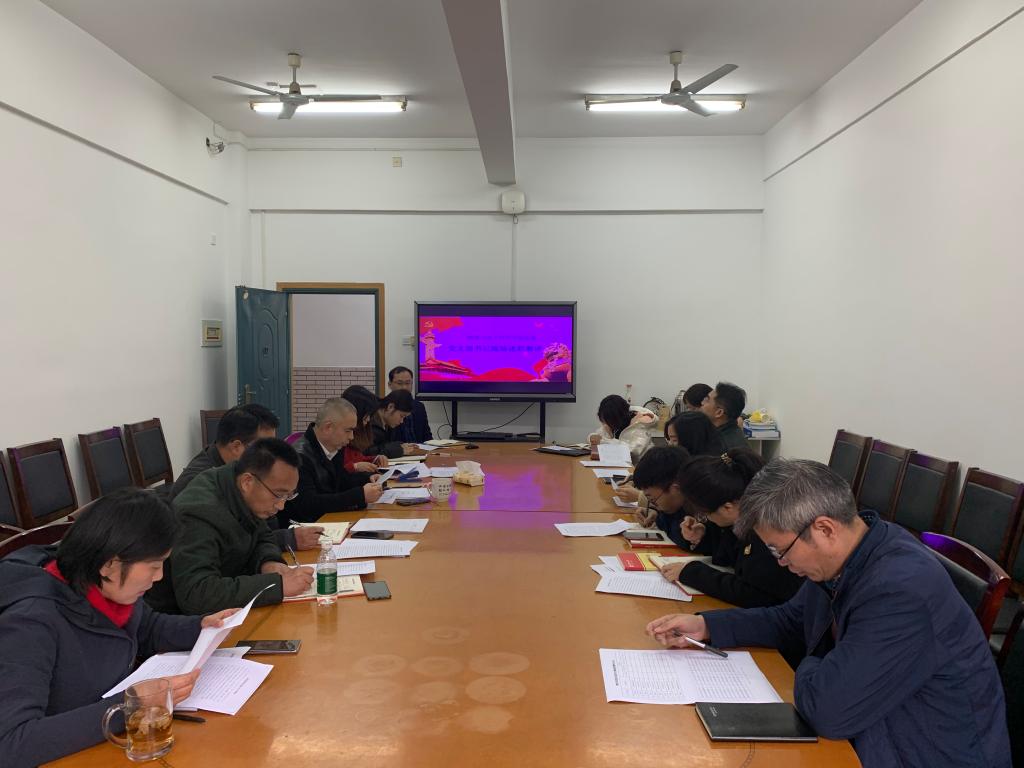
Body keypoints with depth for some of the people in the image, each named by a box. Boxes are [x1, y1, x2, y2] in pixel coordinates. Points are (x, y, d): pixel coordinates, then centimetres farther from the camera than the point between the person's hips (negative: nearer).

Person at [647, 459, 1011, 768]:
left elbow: (827, 711, -31)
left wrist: (809, 669, -9)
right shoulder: (844, 553, -4)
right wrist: (706, 625, 4)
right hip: (866, 730, 8)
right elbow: (793, 618, 13)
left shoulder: (901, 591, -32)